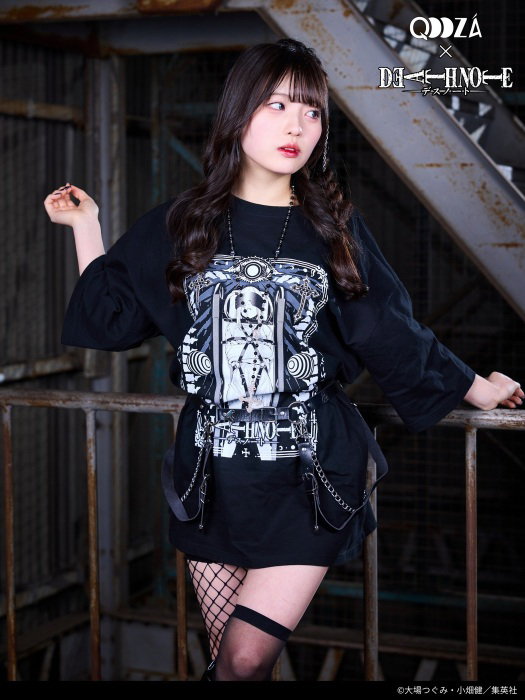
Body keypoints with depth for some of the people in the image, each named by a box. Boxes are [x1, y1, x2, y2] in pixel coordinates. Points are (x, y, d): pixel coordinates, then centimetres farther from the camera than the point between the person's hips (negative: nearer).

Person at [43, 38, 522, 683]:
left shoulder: (336, 229, 3)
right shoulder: (181, 225, 5)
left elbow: (392, 333, 9)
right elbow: (112, 319, 12)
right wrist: (85, 225, 12)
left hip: (311, 477, -1)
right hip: (212, 476, 2)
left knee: (246, 658, -8)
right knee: (227, 652, 9)